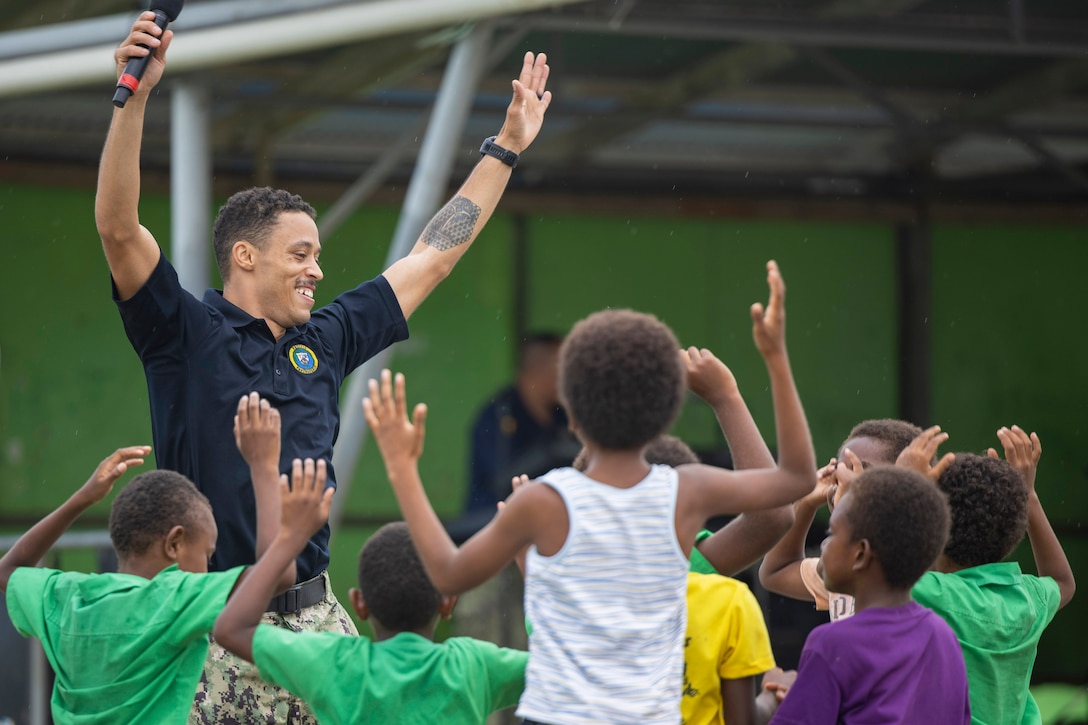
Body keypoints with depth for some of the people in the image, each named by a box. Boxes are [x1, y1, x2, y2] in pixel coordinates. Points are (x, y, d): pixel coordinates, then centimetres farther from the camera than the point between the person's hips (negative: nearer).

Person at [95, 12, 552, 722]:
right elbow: (119, 227, -15)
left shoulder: (326, 340, 15)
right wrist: (134, 97, -24)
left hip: (314, 615, 6)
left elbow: (432, 258, 24)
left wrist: (507, 147, 29)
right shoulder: (187, 333, -1)